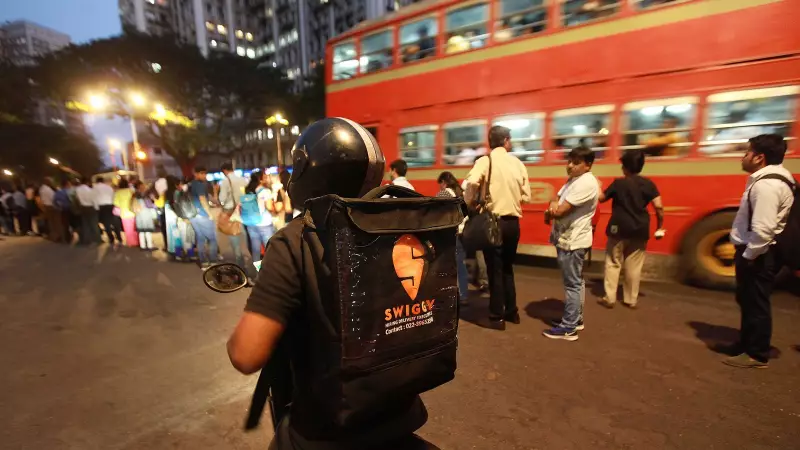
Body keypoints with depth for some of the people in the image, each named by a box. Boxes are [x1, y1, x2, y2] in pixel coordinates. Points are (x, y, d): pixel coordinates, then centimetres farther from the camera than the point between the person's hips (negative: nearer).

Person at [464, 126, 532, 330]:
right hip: (513, 222, 4)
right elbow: (526, 196, 6)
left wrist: (470, 203, -11)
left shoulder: (485, 161, -7)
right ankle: (512, 311, 30)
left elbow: (472, 182, -27)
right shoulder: (518, 163, 4)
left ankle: (497, 317, 14)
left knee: (495, 269, 5)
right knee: (507, 267, 19)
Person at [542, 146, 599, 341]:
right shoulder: (573, 180, 13)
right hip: (568, 238, 10)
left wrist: (548, 213, -3)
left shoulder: (586, 183, -19)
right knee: (576, 282, 18)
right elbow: (557, 200, 11)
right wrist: (553, 206, -13)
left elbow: (561, 211, -24)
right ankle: (576, 318, 31)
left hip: (573, 241, -10)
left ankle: (568, 328, 6)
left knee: (572, 284, -3)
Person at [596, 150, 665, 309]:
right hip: (639, 230, 2)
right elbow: (659, 206, -7)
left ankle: (609, 298, 8)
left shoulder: (618, 183, -5)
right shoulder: (648, 183, 0)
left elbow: (601, 198, 6)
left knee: (613, 263, 7)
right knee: (634, 266, 10)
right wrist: (659, 227, 3)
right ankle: (631, 300, 19)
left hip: (619, 229, -2)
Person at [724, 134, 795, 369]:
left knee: (755, 304, 2)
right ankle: (746, 345, 33)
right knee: (748, 301, 20)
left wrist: (748, 256, -18)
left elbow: (763, 230, -27)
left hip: (758, 254, -10)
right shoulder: (769, 180, 12)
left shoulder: (766, 185, -21)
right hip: (757, 252, 10)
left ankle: (756, 355, 15)